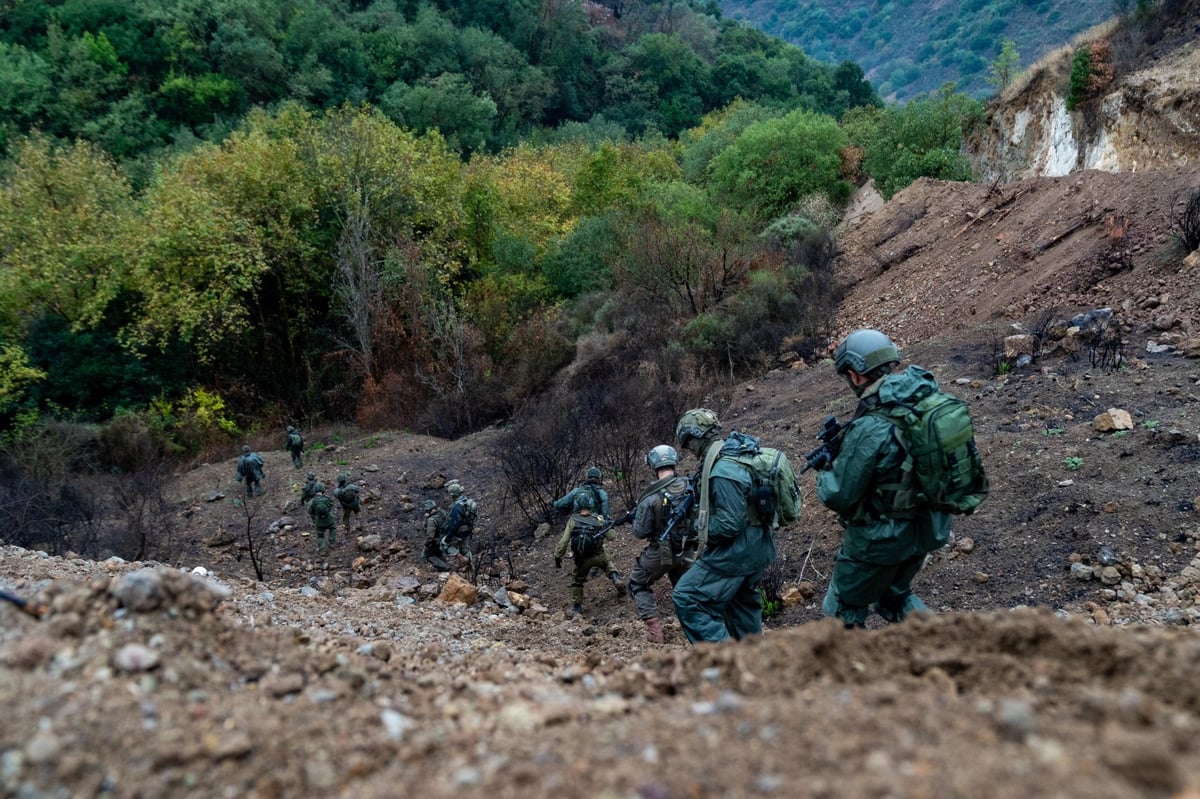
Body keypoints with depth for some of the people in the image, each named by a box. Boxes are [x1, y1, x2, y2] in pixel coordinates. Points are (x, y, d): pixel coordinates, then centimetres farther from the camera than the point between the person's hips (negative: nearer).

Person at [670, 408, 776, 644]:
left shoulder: (723, 472, -24)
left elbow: (729, 525, -25)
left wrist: (700, 526, -9)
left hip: (735, 551, -10)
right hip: (754, 548, 10)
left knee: (688, 598, -10)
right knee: (743, 605, 21)